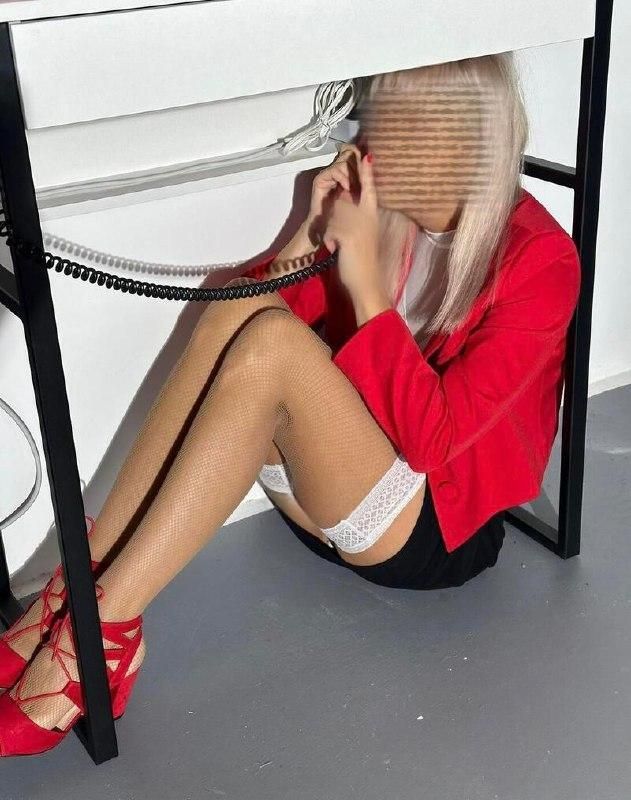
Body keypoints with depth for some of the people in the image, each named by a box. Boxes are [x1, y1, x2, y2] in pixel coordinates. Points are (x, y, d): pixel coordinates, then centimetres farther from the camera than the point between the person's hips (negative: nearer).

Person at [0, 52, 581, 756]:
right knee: (240, 313, -21)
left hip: (437, 530, -5)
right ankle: (77, 588, -22)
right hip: (333, 501, 6)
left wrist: (363, 274, -27)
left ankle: (99, 631, -26)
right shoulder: (391, 214, 2)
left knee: (271, 342, -29)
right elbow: (255, 315, 2)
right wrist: (315, 235, -13)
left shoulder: (539, 259, -13)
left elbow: (434, 438, -24)